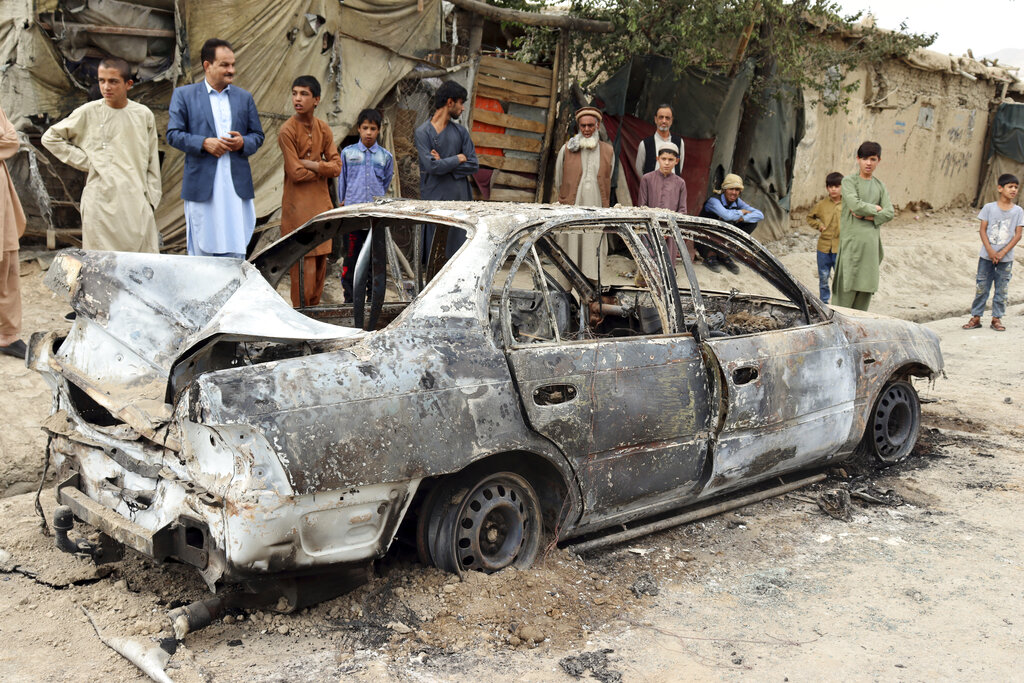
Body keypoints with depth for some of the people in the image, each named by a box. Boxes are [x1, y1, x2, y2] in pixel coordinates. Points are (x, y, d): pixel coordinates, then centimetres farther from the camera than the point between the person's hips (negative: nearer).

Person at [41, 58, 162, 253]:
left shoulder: (144, 115, 7)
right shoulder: (89, 113, 2)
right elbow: (50, 138, 10)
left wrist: (151, 198, 9)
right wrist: (85, 161, 2)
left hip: (137, 201, 2)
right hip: (102, 200, -2)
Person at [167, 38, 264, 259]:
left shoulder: (244, 97, 15)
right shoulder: (183, 95, 6)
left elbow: (258, 135, 17)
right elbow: (173, 134, 1)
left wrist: (243, 143, -6)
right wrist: (204, 143, -14)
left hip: (237, 185, 2)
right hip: (202, 187, -2)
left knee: (236, 252, 0)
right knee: (202, 250, 2)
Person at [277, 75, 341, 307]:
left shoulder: (323, 128, 8)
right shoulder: (287, 131, -11)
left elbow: (336, 166, 1)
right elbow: (296, 173, -15)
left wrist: (310, 164, -12)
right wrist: (322, 170, -3)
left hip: (321, 202, 6)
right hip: (299, 204, -6)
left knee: (321, 260, 10)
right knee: (304, 261, -6)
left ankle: (315, 307, 21)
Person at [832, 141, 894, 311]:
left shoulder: (880, 186, 16)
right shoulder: (849, 181, 1)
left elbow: (889, 213, 4)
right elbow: (855, 204, -15)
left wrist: (867, 215, -9)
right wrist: (876, 209, -1)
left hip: (871, 241, 5)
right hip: (852, 239, -5)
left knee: (866, 288, 4)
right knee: (846, 288, -7)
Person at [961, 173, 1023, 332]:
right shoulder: (989, 207, -1)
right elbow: (982, 229, -3)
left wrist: (1003, 252, -11)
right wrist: (990, 250, -13)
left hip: (1006, 258, 1)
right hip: (987, 255, -1)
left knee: (1001, 289, 5)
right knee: (982, 287, 3)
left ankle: (996, 318, 14)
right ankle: (976, 317, 11)